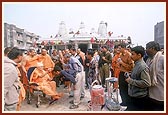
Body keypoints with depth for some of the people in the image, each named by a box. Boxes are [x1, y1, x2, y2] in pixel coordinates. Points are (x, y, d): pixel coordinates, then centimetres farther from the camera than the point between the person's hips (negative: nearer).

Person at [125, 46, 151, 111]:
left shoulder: (143, 67, -22)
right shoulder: (137, 64, 7)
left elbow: (147, 83, -26)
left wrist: (131, 81, -22)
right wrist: (130, 77, 2)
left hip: (139, 98, -9)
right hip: (134, 96, 9)